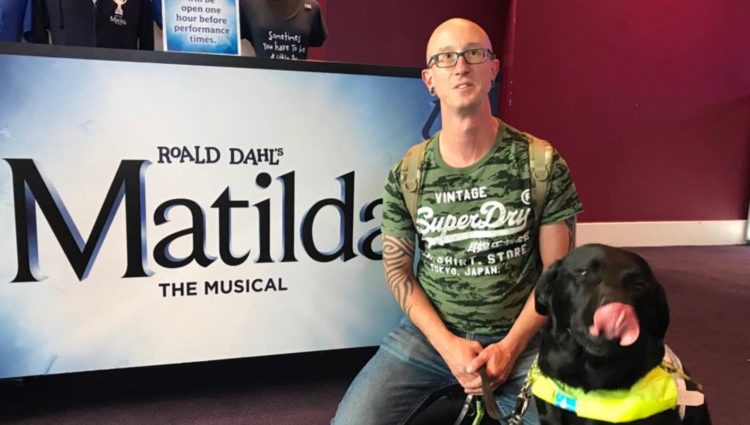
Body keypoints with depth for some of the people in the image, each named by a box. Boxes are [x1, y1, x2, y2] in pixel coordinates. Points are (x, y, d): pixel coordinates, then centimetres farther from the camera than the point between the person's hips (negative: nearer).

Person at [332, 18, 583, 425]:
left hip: (518, 338, 0)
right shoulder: (407, 175, -2)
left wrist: (511, 346, -13)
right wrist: (446, 343, -12)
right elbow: (397, 269, 1)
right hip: (428, 332, 1)